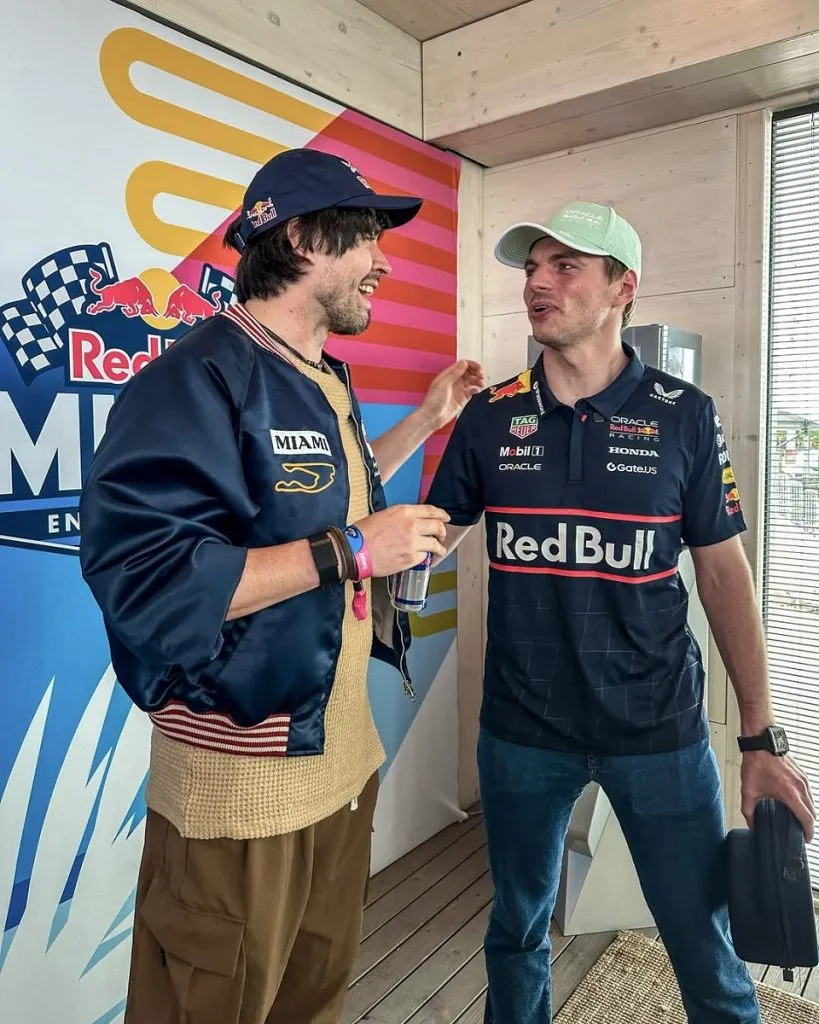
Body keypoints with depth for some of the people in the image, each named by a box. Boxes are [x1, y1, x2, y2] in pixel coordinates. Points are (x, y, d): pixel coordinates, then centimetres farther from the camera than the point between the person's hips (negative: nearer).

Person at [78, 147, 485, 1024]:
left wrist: (430, 417, 23)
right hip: (240, 778, -8)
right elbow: (137, 577, -27)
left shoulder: (324, 381, 11)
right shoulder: (200, 377, -19)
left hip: (341, 753, 9)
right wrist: (350, 551, -26)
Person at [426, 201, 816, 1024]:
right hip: (520, 730, 2)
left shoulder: (684, 416, -5)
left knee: (707, 952, 14)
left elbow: (724, 574, -1)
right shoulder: (489, 417, -2)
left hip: (659, 732, -1)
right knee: (518, 931, 21)